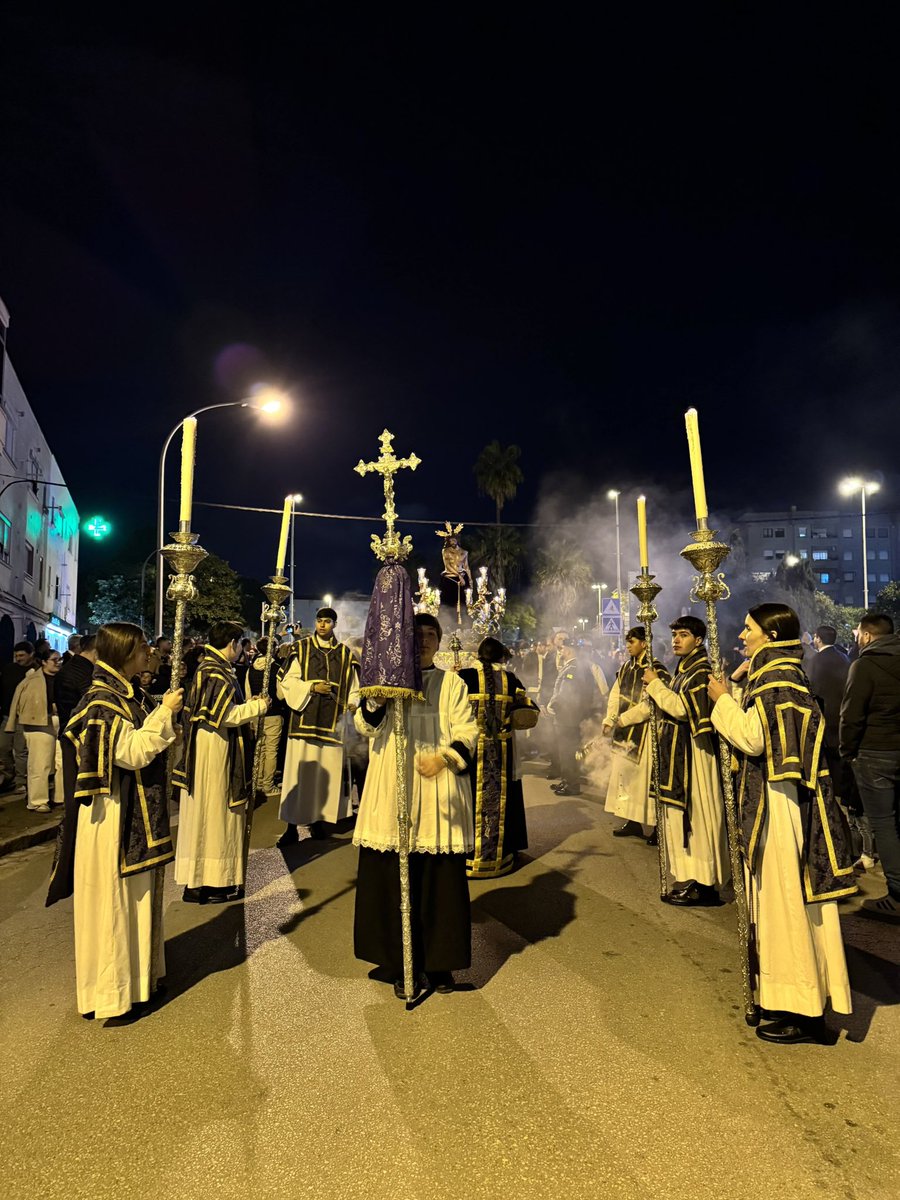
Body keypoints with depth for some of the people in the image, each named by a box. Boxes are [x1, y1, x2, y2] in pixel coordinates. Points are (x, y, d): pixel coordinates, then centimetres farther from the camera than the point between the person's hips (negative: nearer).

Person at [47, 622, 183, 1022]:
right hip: (114, 814, -10)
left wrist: (163, 714, 5)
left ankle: (131, 974, 33)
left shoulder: (117, 695, 10)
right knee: (112, 901, 2)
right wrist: (164, 714, -21)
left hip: (130, 812, 10)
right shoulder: (103, 701, -20)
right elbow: (133, 752, -25)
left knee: (129, 896, 19)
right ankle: (110, 993, 15)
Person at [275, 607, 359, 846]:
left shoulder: (345, 654, 9)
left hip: (331, 723, 2)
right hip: (304, 720, -2)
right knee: (299, 771, -2)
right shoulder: (301, 649, 4)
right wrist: (311, 687, -12)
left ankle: (317, 819, 18)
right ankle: (292, 825, 5)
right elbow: (287, 680, 1)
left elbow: (352, 687, 9)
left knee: (327, 772, 5)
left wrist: (352, 703, -11)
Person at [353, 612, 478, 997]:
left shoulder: (451, 683, 8)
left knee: (439, 879, 3)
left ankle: (440, 962, 18)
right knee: (393, 878, 3)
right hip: (392, 792, 1)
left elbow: (467, 731, 1)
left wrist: (443, 758, -16)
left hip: (439, 794, 0)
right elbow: (365, 725, 0)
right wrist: (377, 697, -17)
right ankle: (401, 964, 17)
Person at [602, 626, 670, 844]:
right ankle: (633, 821, 23)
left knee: (646, 776, -4)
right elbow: (615, 695, 12)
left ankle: (657, 826, 6)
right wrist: (609, 721, 2)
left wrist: (624, 719, -17)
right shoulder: (626, 667, 11)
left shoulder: (656, 669, -13)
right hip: (624, 731, 8)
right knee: (625, 773, 12)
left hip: (644, 731, -8)